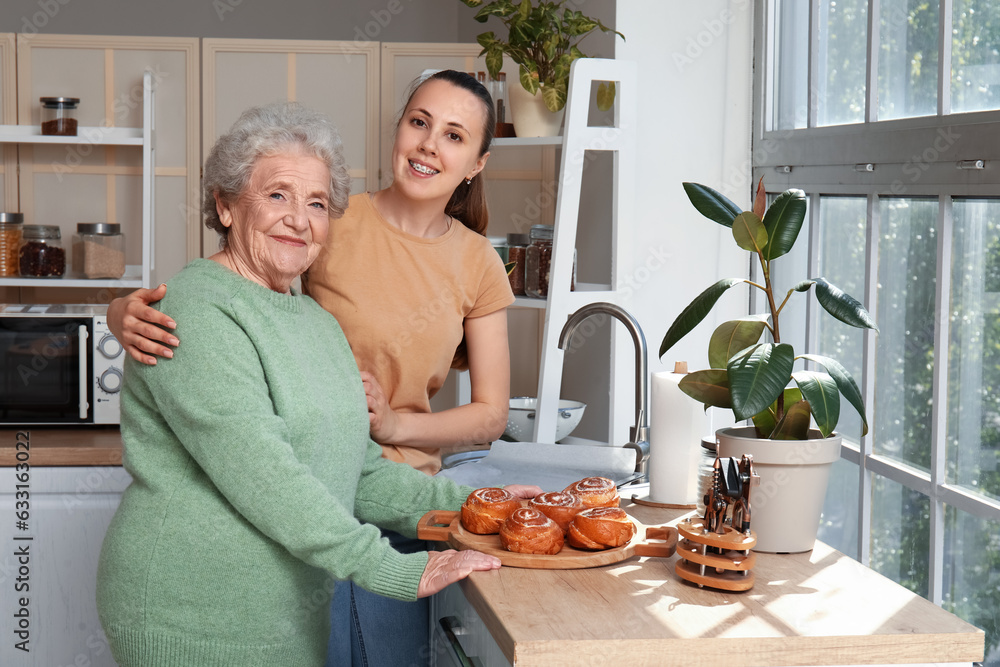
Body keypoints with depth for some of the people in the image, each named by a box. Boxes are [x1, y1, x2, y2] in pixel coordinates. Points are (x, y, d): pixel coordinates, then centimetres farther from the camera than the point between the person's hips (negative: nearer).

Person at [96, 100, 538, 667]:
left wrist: (469, 506, 0)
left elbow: (358, 471, 14)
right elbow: (258, 478, -24)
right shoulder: (197, 312, -16)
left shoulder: (319, 322, 13)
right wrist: (399, 572, -25)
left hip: (296, 620, 8)